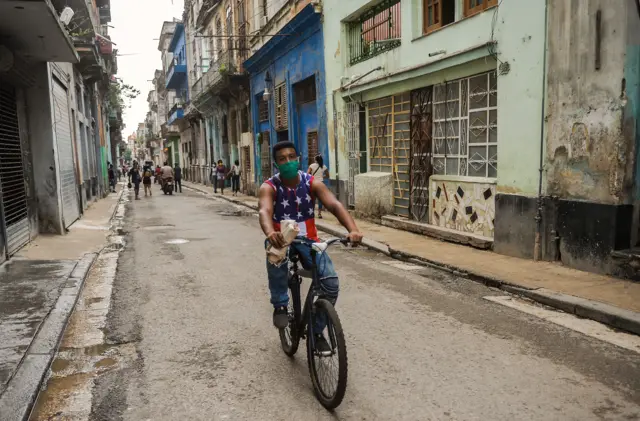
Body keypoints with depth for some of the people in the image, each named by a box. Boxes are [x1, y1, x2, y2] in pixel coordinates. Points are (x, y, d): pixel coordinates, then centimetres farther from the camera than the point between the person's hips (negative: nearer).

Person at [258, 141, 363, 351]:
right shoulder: (269, 187, -12)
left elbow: (334, 205, -23)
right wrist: (270, 233, -57)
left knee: (331, 283, -17)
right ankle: (280, 305, -15)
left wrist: (353, 229, -42)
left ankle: (317, 331, 8)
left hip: (308, 240, 2)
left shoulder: (312, 183, -8)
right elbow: (264, 211, -33)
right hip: (282, 239, -2)